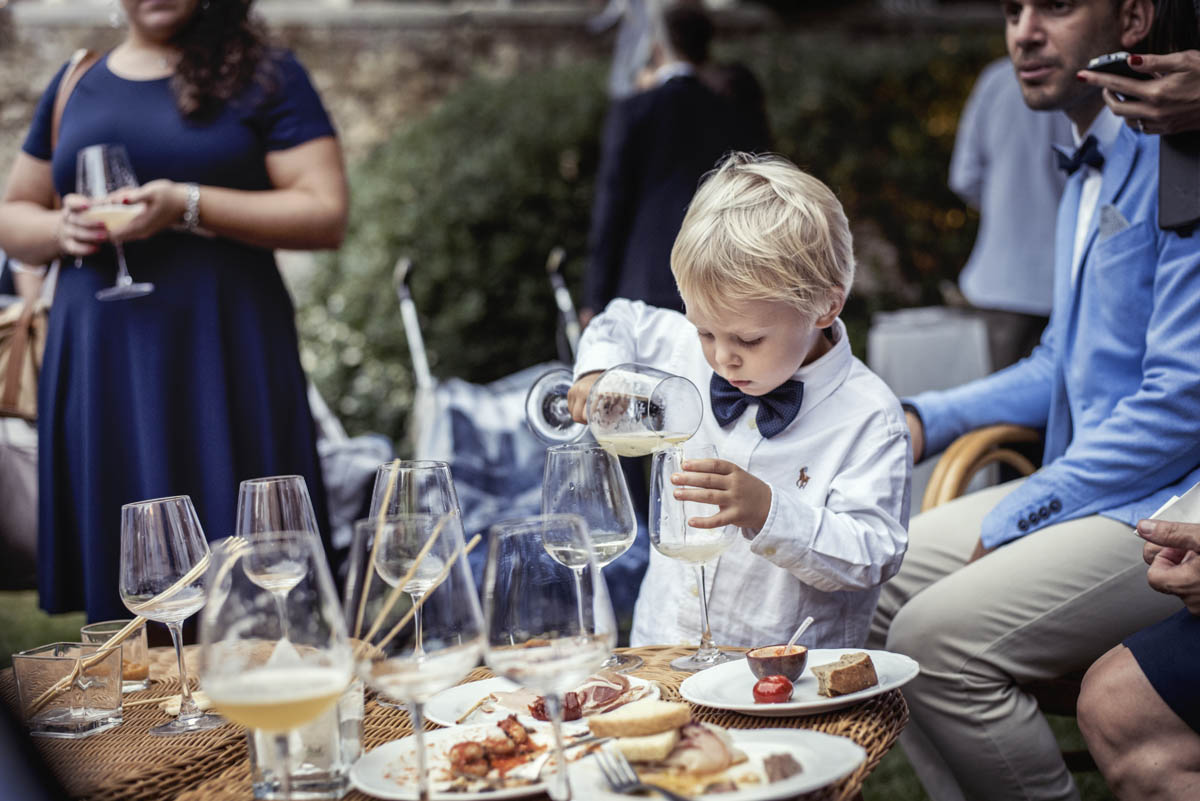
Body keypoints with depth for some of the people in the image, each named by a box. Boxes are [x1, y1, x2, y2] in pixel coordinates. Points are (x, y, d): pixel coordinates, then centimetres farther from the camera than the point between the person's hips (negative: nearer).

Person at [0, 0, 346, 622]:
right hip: (99, 365, 4)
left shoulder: (265, 77, 4)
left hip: (220, 360, -3)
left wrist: (190, 207, -15)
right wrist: (60, 229, -2)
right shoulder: (74, 86, 17)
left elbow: (326, 214, -5)